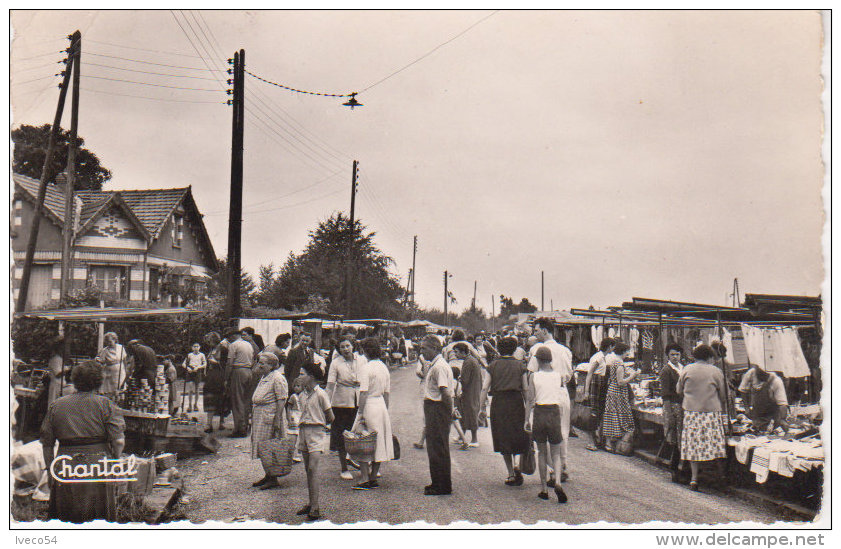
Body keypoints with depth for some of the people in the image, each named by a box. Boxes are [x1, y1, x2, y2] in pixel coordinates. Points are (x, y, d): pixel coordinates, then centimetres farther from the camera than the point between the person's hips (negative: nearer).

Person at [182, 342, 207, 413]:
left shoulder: (202, 355, 10)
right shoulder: (189, 355, 13)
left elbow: (205, 364, 3)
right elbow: (184, 364, 13)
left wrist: (198, 367, -11)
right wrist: (187, 368, -7)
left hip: (198, 372, 0)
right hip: (190, 372, 0)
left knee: (196, 389, 3)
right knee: (190, 389, -9)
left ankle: (195, 405, 14)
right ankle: (189, 405, -5)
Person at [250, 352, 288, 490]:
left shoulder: (277, 378, -15)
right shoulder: (264, 377, 15)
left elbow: (281, 400, -19)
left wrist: (277, 420, -23)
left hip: (270, 416, -10)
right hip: (260, 416, 10)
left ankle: (273, 479, 2)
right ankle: (267, 476, 23)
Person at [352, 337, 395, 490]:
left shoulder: (366, 368, -13)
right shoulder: (384, 367, 9)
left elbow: (363, 393, -17)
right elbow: (387, 392, 13)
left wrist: (360, 413, -16)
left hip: (369, 405, -8)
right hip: (382, 405, 8)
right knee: (379, 443, 12)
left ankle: (365, 480, -3)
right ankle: (373, 478, 19)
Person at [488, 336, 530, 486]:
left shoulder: (493, 365, 4)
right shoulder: (520, 365, 3)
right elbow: (526, 389, -1)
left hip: (498, 403, 0)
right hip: (516, 402, 0)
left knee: (503, 439, 10)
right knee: (518, 438, 13)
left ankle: (511, 474, 10)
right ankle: (517, 467, -9)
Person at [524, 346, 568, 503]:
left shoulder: (534, 376, -4)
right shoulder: (558, 375, 0)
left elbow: (530, 400, -6)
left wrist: (527, 420, 0)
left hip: (539, 413, -1)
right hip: (554, 412, 1)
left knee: (542, 452, 12)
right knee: (555, 452, 9)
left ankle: (544, 488, 12)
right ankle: (557, 481, -16)